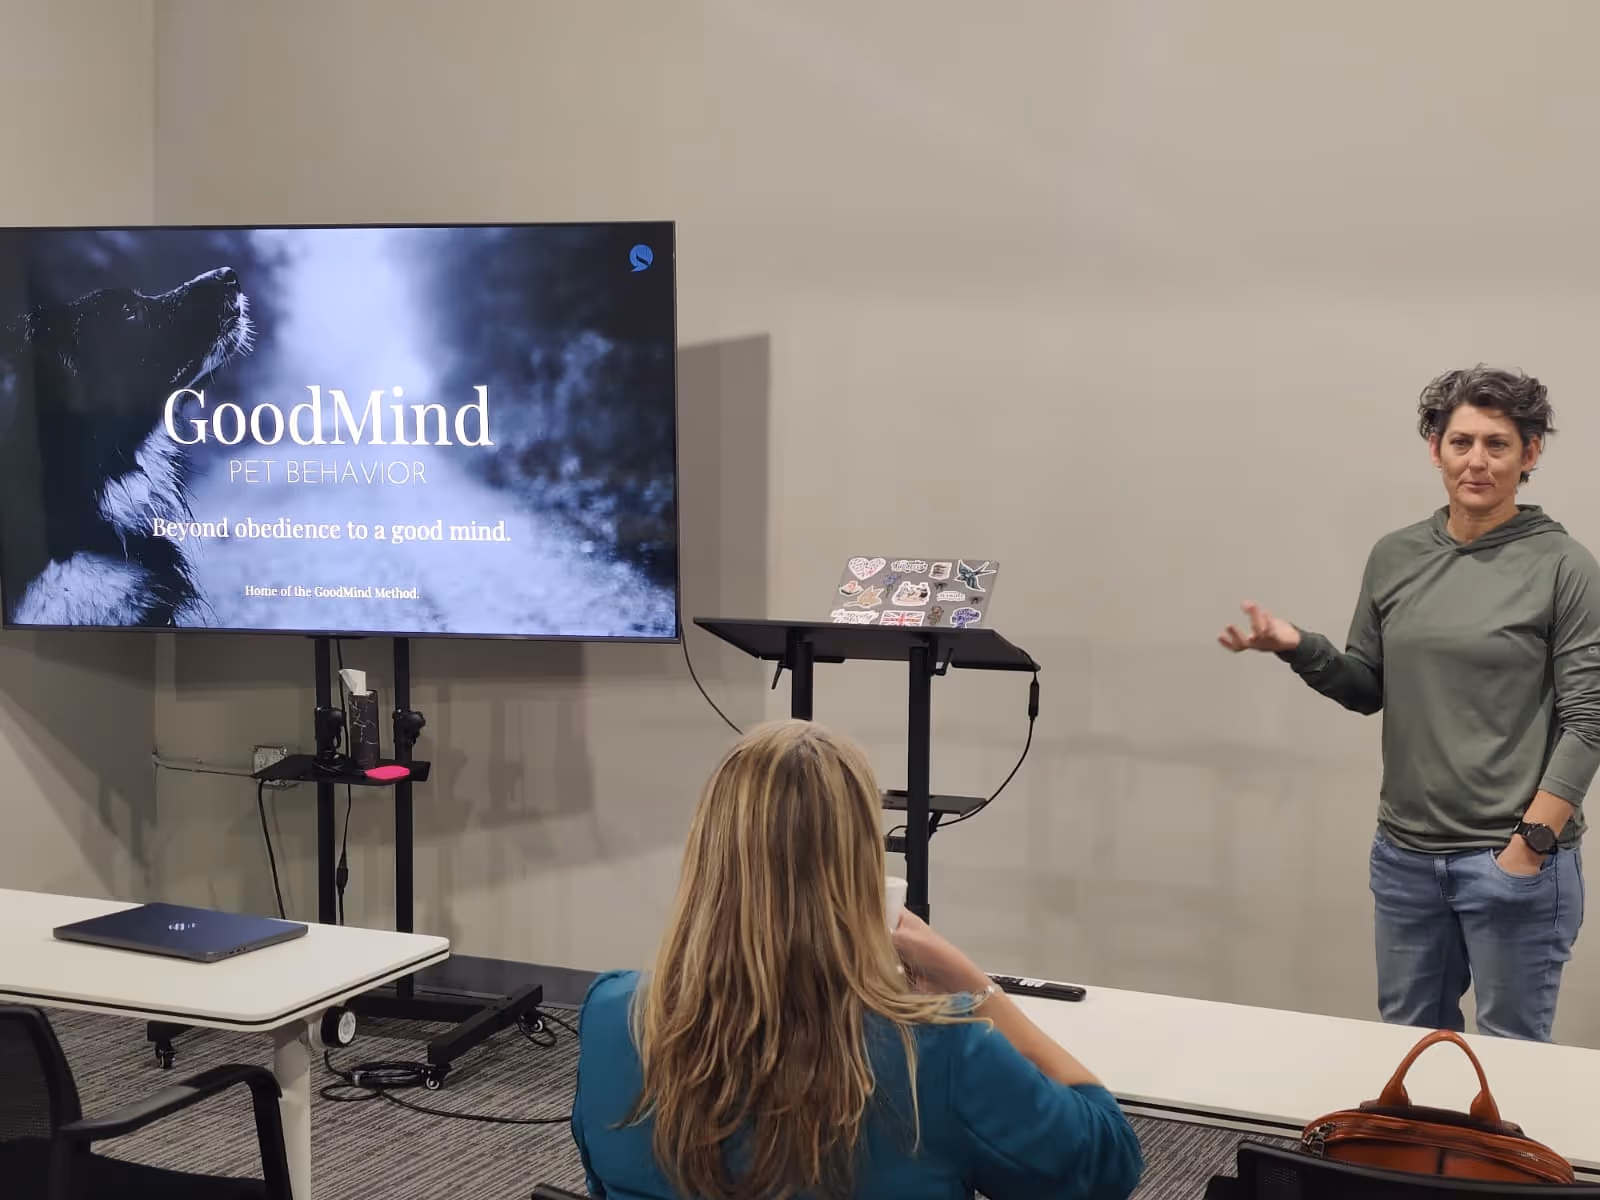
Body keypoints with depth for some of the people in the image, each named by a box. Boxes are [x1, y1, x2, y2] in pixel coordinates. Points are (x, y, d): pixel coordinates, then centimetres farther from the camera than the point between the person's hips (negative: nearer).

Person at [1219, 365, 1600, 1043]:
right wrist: (1298, 650, -6)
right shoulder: (1395, 558, 5)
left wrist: (1533, 842, -13)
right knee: (1406, 1044, 16)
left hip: (1515, 859, -4)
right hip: (1407, 854, 4)